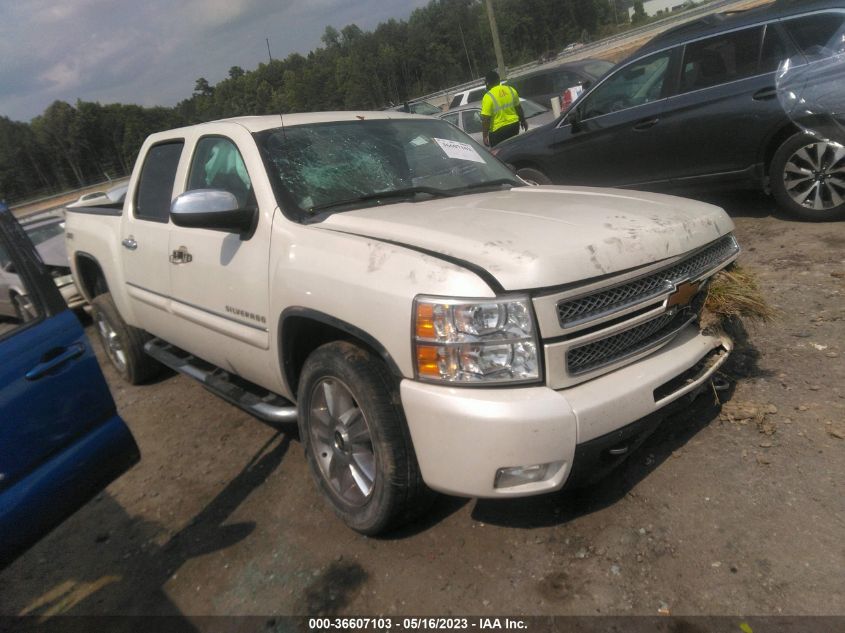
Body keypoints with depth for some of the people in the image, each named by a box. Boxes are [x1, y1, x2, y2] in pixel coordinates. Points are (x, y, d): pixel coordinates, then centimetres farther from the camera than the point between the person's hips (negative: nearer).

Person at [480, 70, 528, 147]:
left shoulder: (488, 97, -16)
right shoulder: (511, 90, 2)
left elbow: (485, 119, -19)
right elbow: (518, 107, 13)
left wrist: (485, 136, -15)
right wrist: (523, 120, 27)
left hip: (498, 130, -6)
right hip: (513, 125, 6)